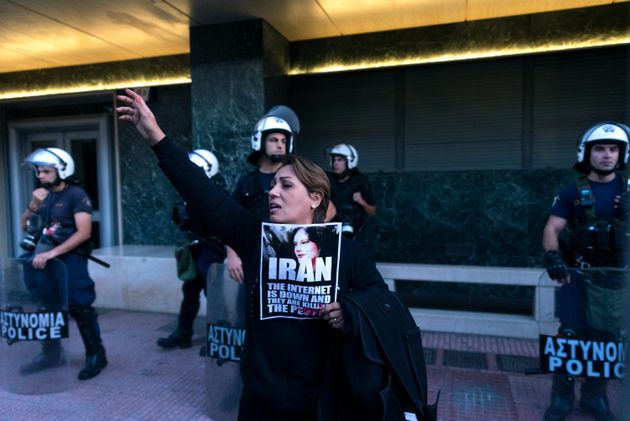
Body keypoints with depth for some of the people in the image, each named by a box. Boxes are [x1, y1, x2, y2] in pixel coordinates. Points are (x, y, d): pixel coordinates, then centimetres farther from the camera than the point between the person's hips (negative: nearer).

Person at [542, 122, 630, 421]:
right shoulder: (573, 192, 0)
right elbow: (552, 230, -6)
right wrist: (553, 257, -23)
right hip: (577, 273, -2)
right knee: (571, 334, -3)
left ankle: (594, 396, 26)